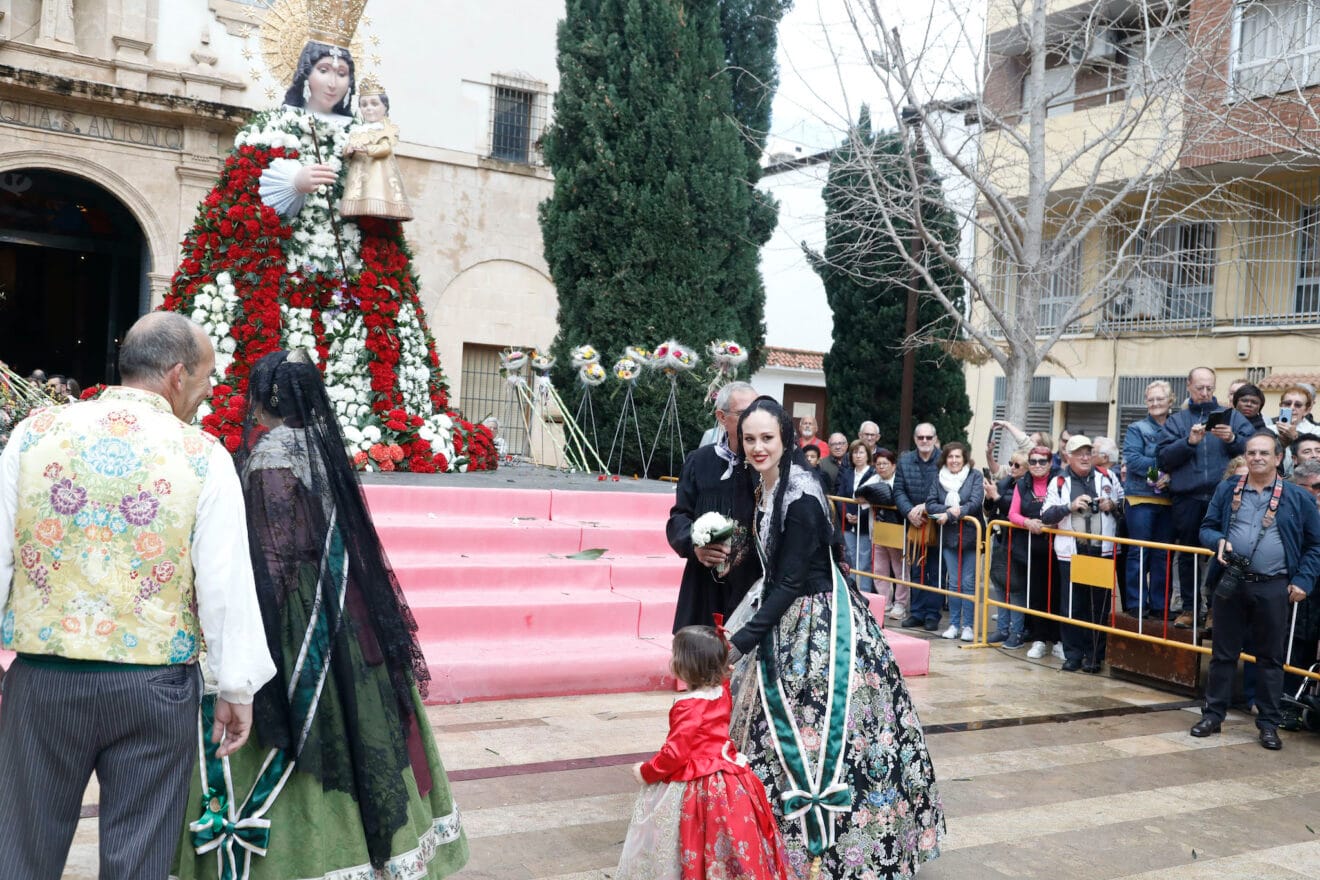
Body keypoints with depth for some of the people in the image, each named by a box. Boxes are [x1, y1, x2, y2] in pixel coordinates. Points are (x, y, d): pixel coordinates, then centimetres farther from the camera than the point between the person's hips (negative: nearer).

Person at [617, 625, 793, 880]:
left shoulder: (688, 707, -24)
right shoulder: (723, 693, -1)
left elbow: (675, 753, -24)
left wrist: (646, 771, -9)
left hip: (694, 790, -8)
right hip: (727, 782, 8)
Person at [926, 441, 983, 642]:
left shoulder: (975, 476, -4)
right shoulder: (940, 478, 6)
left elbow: (975, 503, -15)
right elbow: (930, 505, 1)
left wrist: (949, 515, -19)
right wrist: (948, 510, -16)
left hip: (969, 536, -3)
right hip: (949, 536, 3)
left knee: (968, 582, 0)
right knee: (953, 582, 7)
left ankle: (968, 626, 8)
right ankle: (954, 624, 15)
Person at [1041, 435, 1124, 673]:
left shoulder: (1108, 477, 10)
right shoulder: (1059, 482, 5)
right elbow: (1046, 515, -3)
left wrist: (1113, 505, -3)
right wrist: (1070, 506, -15)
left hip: (1102, 551, 1)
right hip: (1071, 552, -1)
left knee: (1099, 605, 4)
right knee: (1072, 605, 2)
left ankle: (1094, 655, 12)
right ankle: (1073, 654, 11)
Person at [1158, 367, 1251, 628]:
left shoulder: (1232, 416, 10)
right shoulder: (1176, 420, 12)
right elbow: (1163, 458, 0)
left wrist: (1232, 439, -16)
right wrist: (1189, 442, -13)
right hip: (1187, 498, 1)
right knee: (1188, 555, 7)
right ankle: (1191, 608, 16)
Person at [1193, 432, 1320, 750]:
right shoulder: (1226, 491, 6)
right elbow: (1206, 528, 11)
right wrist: (1218, 541, -12)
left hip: (1273, 589, -1)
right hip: (1231, 583, 1)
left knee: (1271, 657, 6)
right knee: (1223, 653, 8)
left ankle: (1269, 723, 16)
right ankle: (1213, 715, 18)